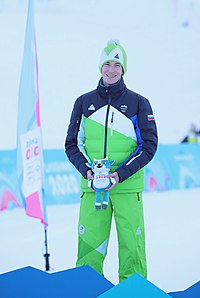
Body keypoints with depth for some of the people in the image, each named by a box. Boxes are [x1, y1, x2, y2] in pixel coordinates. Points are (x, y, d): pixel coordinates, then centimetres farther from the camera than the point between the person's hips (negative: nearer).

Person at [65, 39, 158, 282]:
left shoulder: (138, 103, 5)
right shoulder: (84, 103, 10)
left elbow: (149, 145, 1)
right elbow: (72, 144, 11)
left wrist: (121, 174, -11)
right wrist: (86, 170, -8)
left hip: (128, 186, -1)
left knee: (131, 244, -2)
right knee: (89, 245, -1)